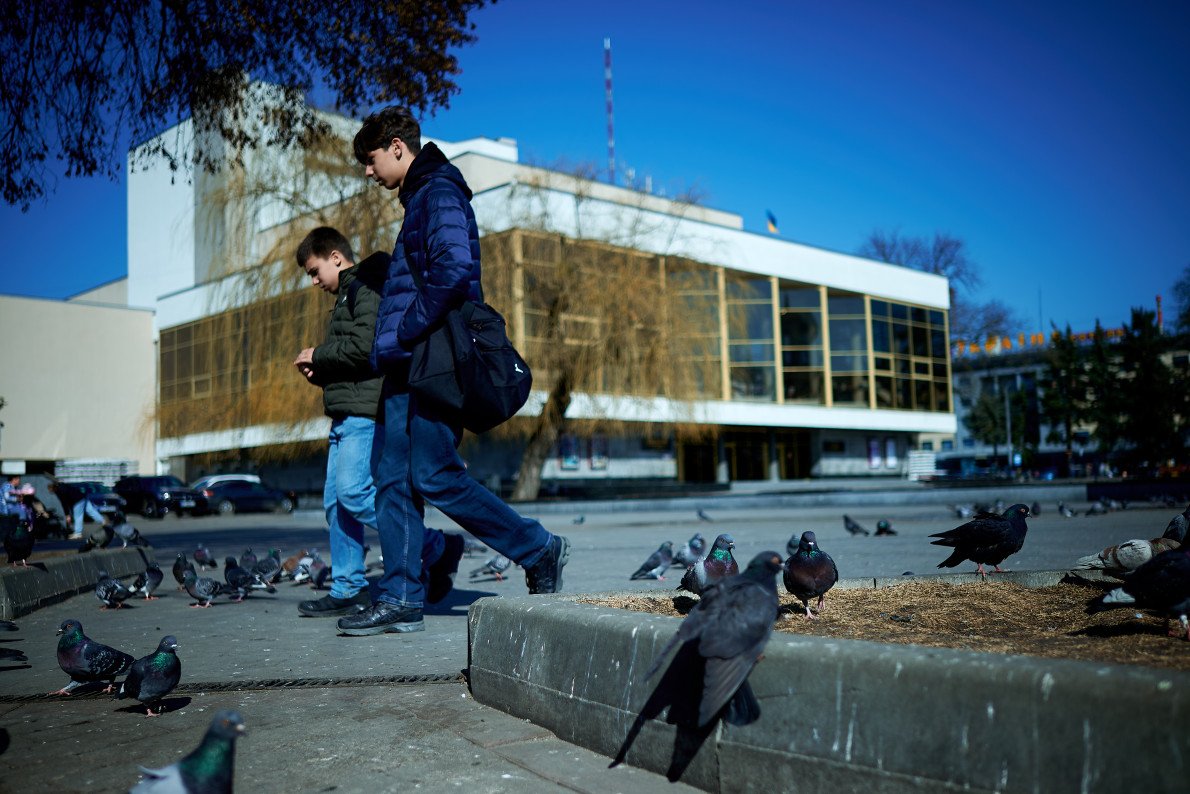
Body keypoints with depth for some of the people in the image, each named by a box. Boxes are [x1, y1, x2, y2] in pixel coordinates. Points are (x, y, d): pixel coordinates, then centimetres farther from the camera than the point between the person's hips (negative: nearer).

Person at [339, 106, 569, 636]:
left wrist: (400, 338, -19)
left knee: (436, 477, -10)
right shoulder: (420, 199, 24)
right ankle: (402, 601, 10)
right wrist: (390, 348, 15)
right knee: (391, 475, 6)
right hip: (410, 369, 10)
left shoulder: (439, 194, -7)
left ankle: (540, 552, 4)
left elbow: (453, 273, -23)